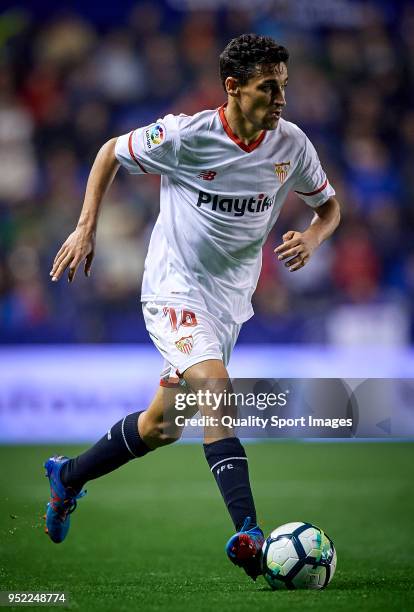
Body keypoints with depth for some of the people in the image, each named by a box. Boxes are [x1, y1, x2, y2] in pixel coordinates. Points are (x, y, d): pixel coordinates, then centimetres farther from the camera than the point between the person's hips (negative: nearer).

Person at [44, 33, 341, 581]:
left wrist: (312, 238, -14)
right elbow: (112, 152, 1)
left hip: (231, 299, 6)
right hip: (175, 288, -5)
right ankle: (247, 535, -34)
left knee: (163, 425, 14)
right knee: (215, 386, -29)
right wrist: (86, 228, -5)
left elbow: (329, 206, 9)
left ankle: (69, 476, 39)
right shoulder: (186, 136, -16)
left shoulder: (290, 144, -6)